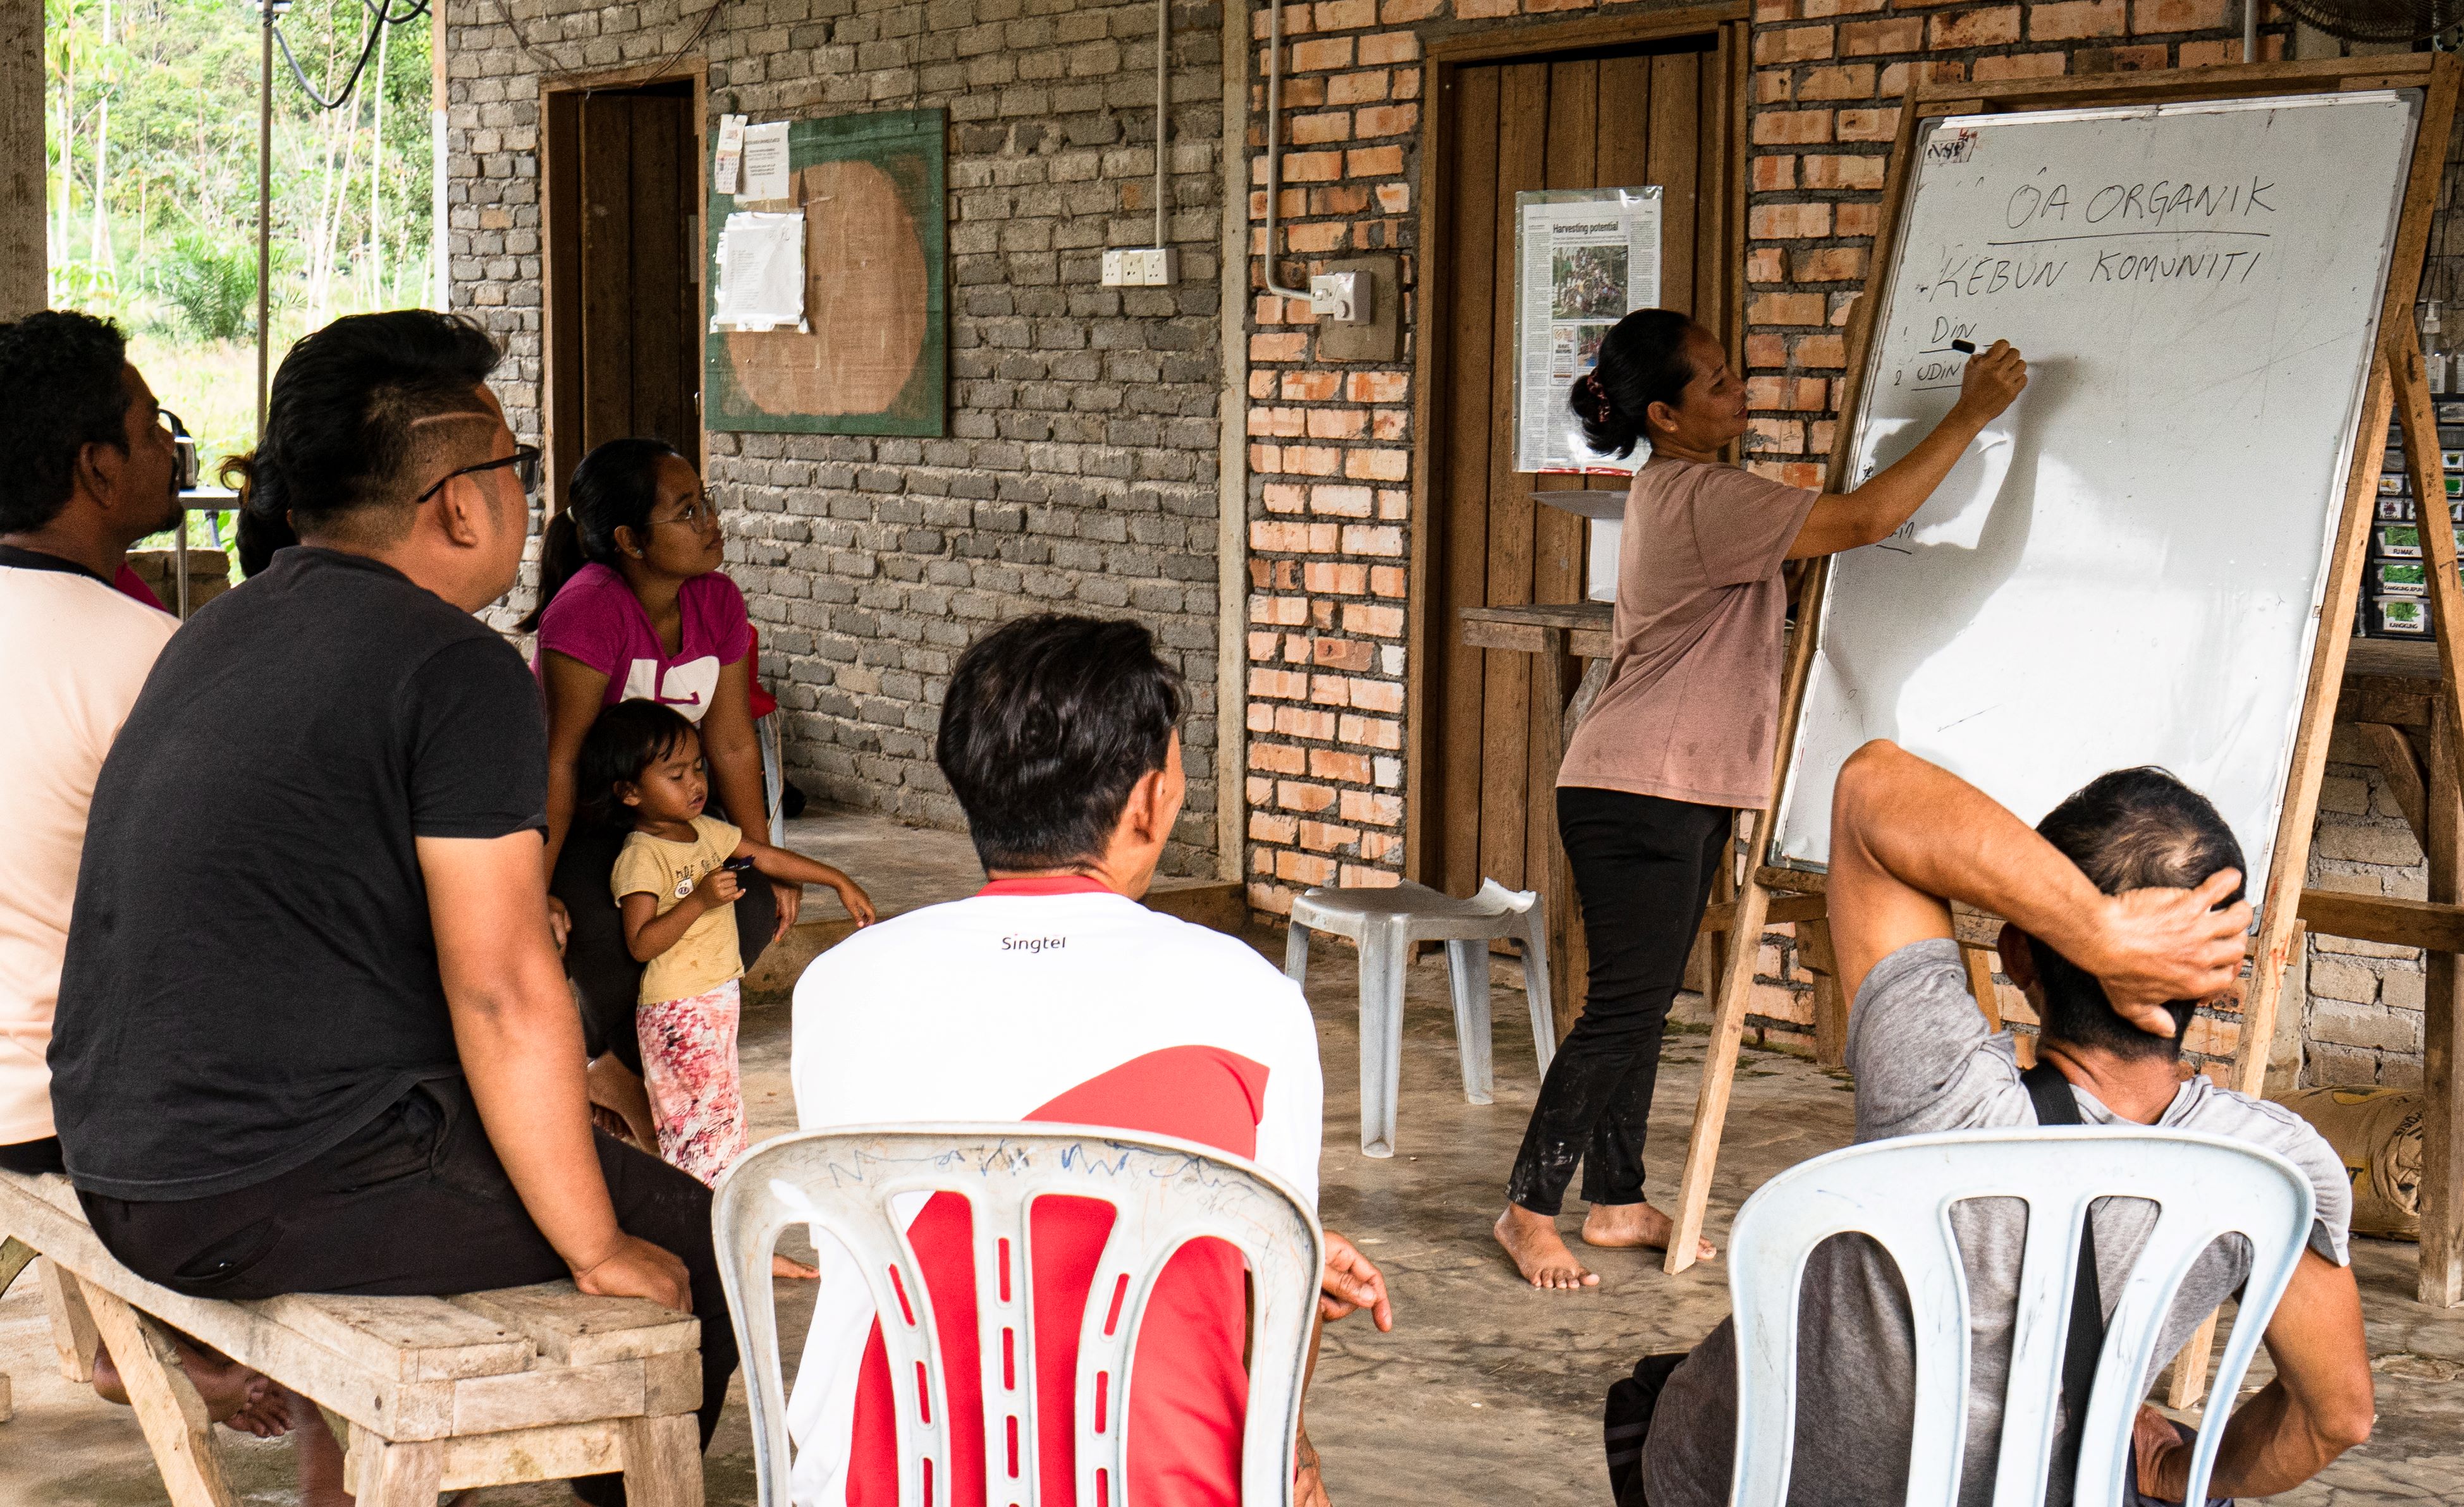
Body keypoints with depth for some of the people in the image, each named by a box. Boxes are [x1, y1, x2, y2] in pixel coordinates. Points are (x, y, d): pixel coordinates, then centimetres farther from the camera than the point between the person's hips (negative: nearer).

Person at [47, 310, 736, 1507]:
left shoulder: (222, 631, 14)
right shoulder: (458, 668, -15)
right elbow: (501, 992, -19)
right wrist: (600, 1252, -9)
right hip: (275, 1198, -9)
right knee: (689, 1233, 4)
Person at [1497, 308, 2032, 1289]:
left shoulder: (1677, 492, 14)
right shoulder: (1701, 500, -19)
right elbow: (1864, 520, -25)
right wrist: (1972, 413, -19)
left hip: (1684, 791, 10)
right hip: (1639, 794, -10)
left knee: (1643, 1003, 13)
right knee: (1626, 1008, -8)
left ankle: (1615, 1200, 20)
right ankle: (1529, 1209, 0)